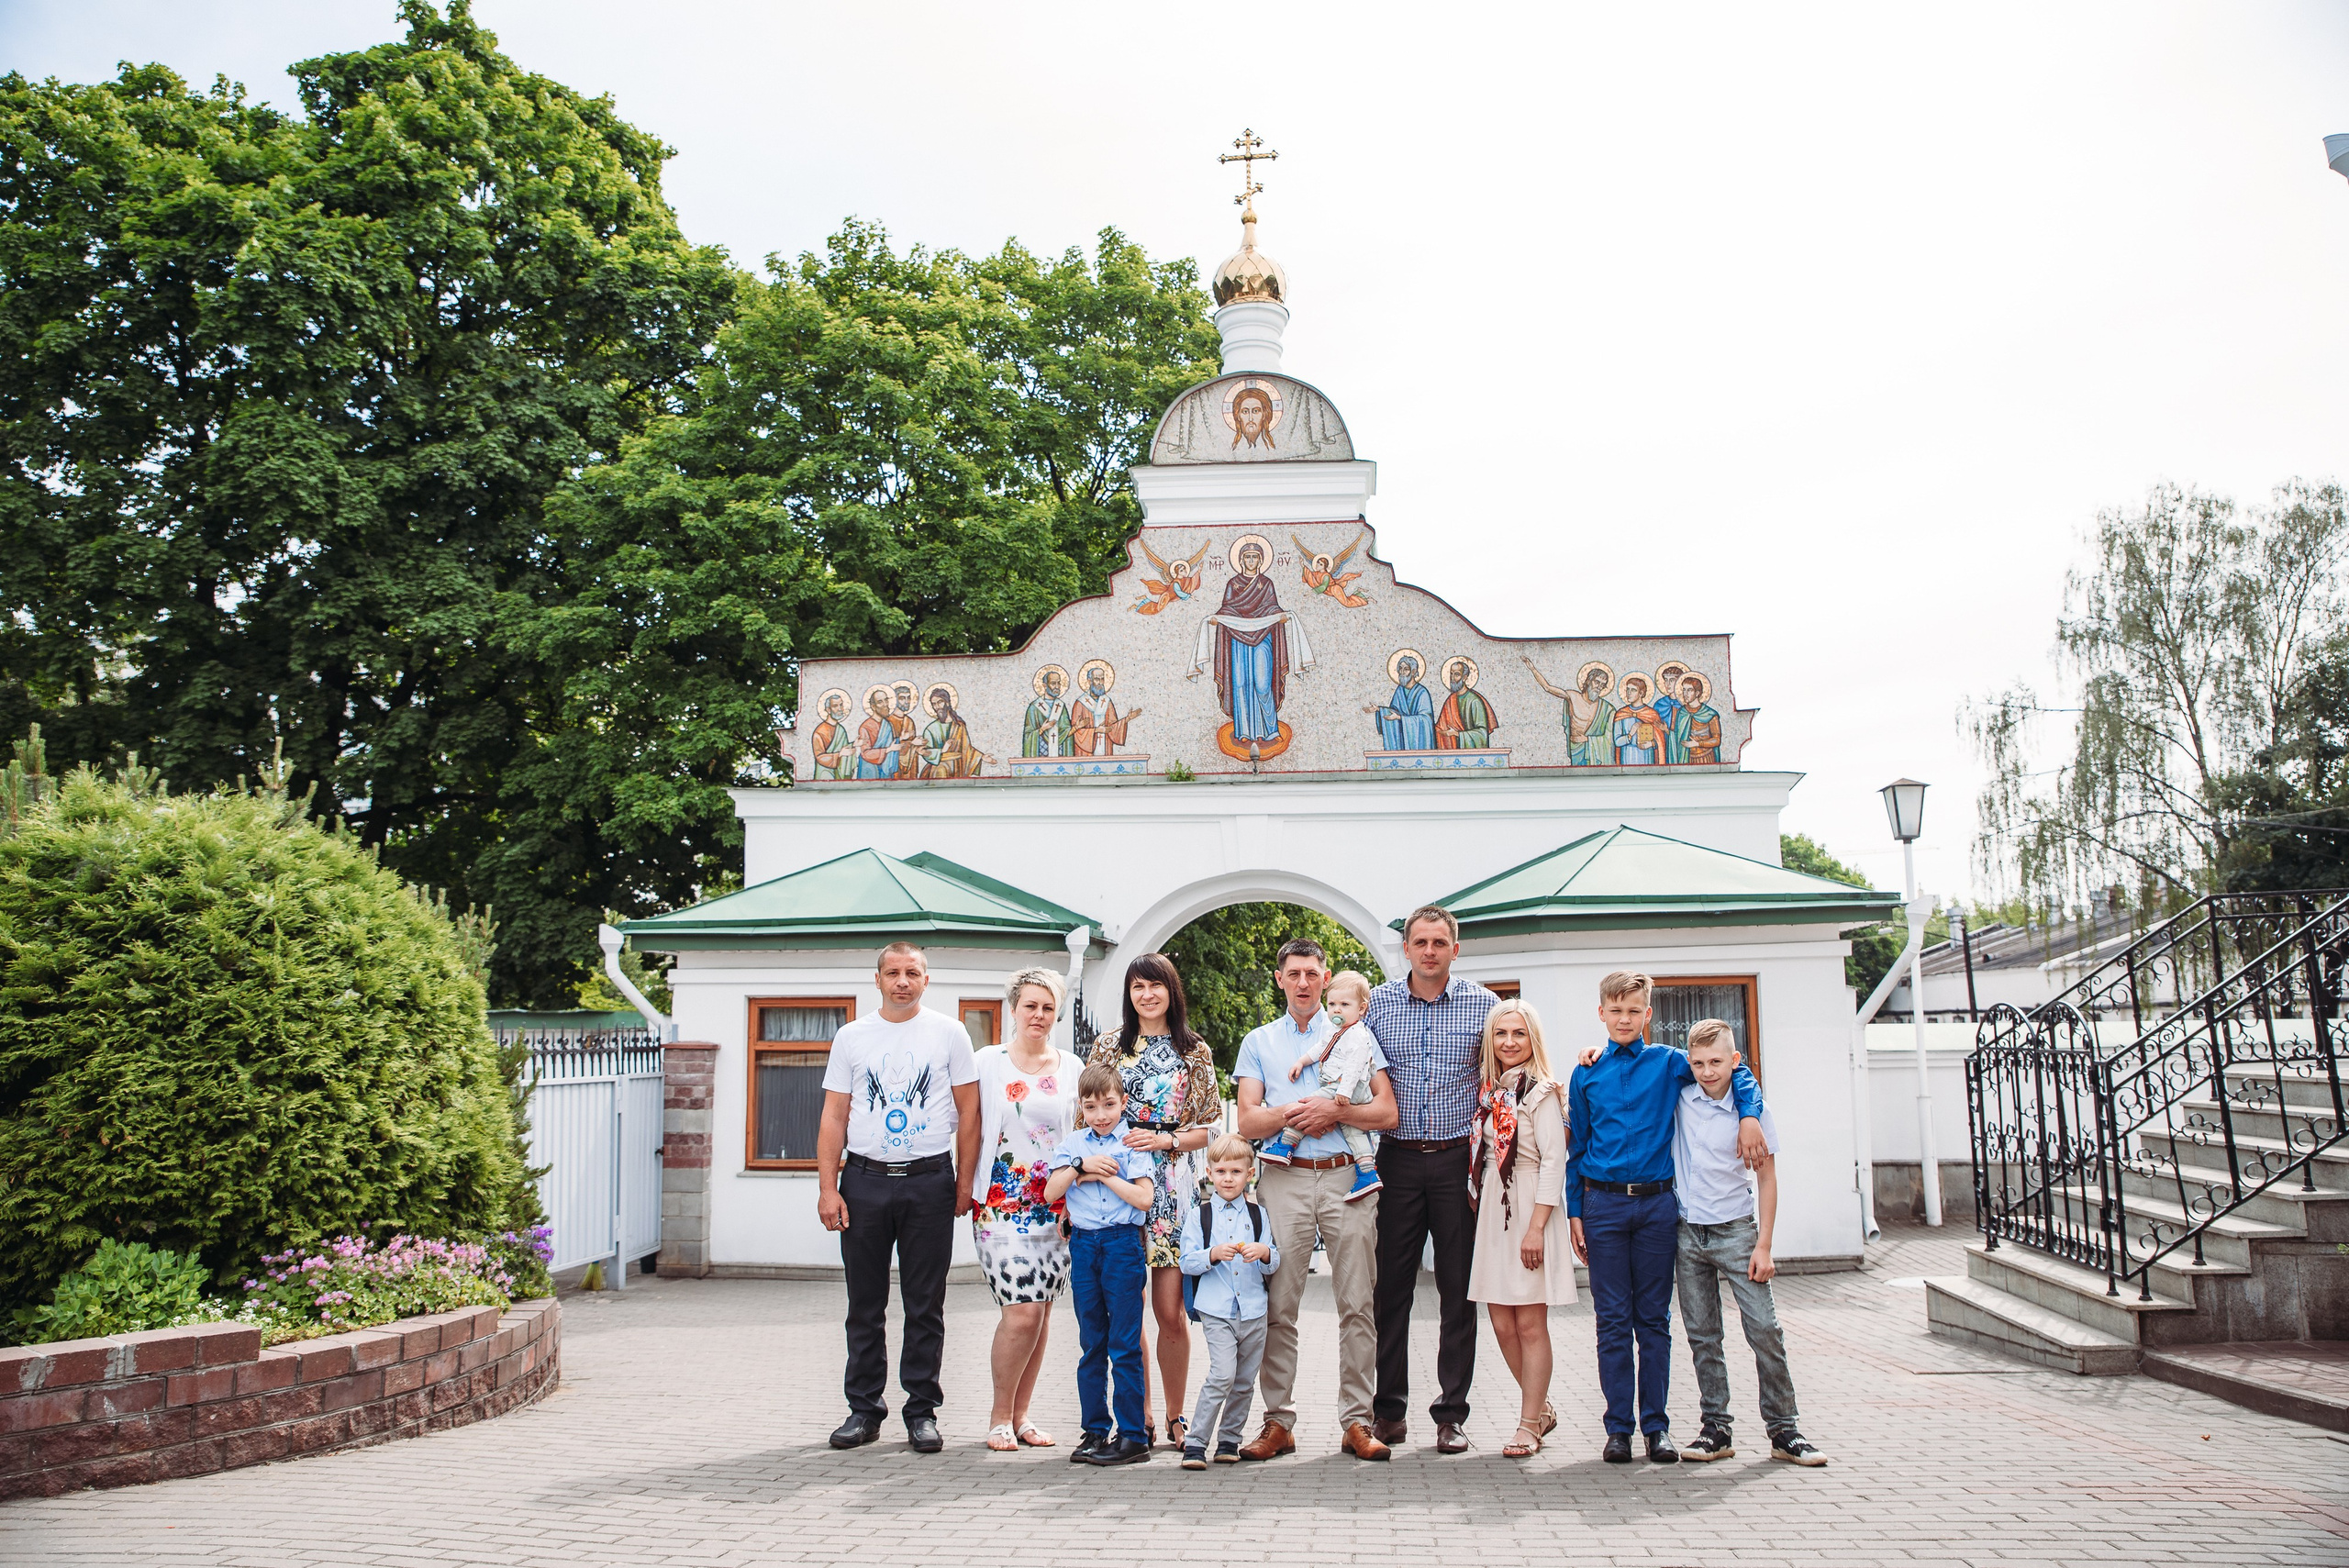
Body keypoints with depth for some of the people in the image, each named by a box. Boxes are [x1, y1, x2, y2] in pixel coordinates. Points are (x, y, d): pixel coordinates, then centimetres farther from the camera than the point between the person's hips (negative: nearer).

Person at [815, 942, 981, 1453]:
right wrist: (827, 1188, -2)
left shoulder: (948, 1034, 3)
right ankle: (864, 1409, 18)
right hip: (864, 1181, 2)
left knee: (926, 1306, 4)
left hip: (929, 1181, -1)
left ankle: (922, 1410, 14)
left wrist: (965, 1183, -1)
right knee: (865, 1305, 7)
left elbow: (968, 1113, 4)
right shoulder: (851, 1037, 8)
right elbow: (833, 1118, 6)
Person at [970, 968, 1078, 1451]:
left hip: (1056, 1204, 3)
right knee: (1023, 1312, -12)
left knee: (1041, 1311, 4)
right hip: (1002, 1201, -3)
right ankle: (1000, 1417, 6)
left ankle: (1020, 1415, 17)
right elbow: (972, 1131, 6)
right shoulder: (988, 1062, 3)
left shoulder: (1071, 1068, 10)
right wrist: (968, 1189, 0)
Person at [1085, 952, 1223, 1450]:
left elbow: (1213, 1126, 7)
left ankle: (1174, 1415, 13)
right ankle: (1140, 1416, 13)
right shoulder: (1109, 1046, 10)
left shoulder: (1196, 1053, 9)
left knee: (1171, 1311, -2)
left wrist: (1166, 1140, -8)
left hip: (1173, 1186, -1)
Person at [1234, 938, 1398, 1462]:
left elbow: (1387, 1112, 4)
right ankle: (1278, 1422, 7)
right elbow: (1247, 1121, 5)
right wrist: (1292, 1114, -12)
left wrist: (1334, 1111, -10)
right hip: (1284, 1180, 1)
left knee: (1357, 1304, -1)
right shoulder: (1259, 1042, 15)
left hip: (1347, 1178, 0)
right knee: (1278, 1306, -1)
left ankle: (1357, 1421, 6)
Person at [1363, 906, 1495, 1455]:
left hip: (1458, 1161, 0)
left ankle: (1452, 1412, 13)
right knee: (1391, 1286, 4)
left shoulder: (1483, 1004, 2)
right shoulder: (1378, 1002, 5)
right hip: (1397, 1159, 1)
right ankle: (1389, 1406, 15)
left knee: (1459, 1290, 4)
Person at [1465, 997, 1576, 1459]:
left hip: (1529, 1211, -6)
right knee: (1502, 1323, 8)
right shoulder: (1488, 1091, 12)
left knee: (1529, 1324, 0)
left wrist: (1536, 1227, -18)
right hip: (1492, 1213, 6)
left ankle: (1529, 1425, 10)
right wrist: (1478, 1208, 6)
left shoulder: (1540, 1092, -8)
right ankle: (1541, 1407, 26)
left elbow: (1554, 1162, -13)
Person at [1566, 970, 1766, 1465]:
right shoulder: (1587, 1073, 7)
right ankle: (1618, 1427, 9)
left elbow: (1737, 1074, 12)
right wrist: (1575, 1212, 6)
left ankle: (1656, 1425, 14)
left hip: (1656, 1205, 0)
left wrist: (1749, 1117, -7)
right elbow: (1576, 1148, 10)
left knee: (1655, 1320, 6)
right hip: (1604, 1205, 0)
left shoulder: (1669, 1063, 4)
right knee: (1613, 1321, 2)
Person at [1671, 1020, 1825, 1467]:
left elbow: (1767, 1178, -2)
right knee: (1702, 1337, 6)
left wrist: (1763, 1246, -6)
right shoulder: (1679, 1096, -2)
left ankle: (1784, 1430, 4)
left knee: (1765, 1328, -6)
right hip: (1687, 1231, 2)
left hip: (1737, 1229, -2)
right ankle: (1716, 1429, 13)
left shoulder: (1753, 1109, -7)